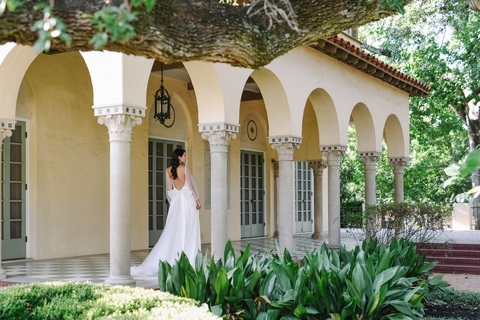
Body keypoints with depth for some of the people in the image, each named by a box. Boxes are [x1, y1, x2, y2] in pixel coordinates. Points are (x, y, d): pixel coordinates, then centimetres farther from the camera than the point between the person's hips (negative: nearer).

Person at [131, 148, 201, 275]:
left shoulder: (168, 170, 5)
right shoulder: (184, 168, -9)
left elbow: (169, 189, 9)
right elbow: (191, 185, -6)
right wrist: (197, 199, 4)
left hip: (176, 202, 5)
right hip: (188, 200, -4)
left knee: (173, 233, 7)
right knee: (188, 233, 1)